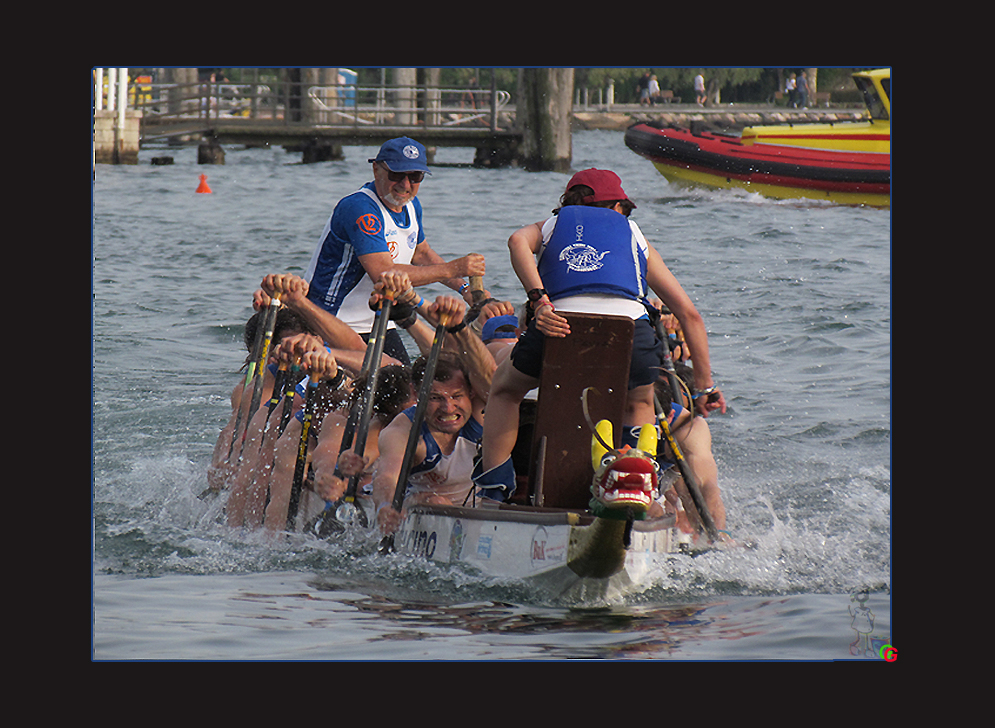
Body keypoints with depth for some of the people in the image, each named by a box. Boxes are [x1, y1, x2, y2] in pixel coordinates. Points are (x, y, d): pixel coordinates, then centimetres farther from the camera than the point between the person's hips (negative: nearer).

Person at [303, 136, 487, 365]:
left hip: (378, 326, 9)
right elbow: (383, 274, -31)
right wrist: (452, 269, -28)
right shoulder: (360, 208, -24)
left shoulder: (411, 204, 5)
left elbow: (421, 253, 23)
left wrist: (464, 287, 8)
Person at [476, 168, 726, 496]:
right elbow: (689, 314, 29)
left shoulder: (551, 224, 34)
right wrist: (705, 383, 31)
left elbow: (519, 241, 5)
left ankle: (493, 487, 19)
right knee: (639, 404, 35)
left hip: (561, 325, -1)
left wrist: (539, 300, -4)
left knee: (505, 389, 29)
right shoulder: (633, 232, 35)